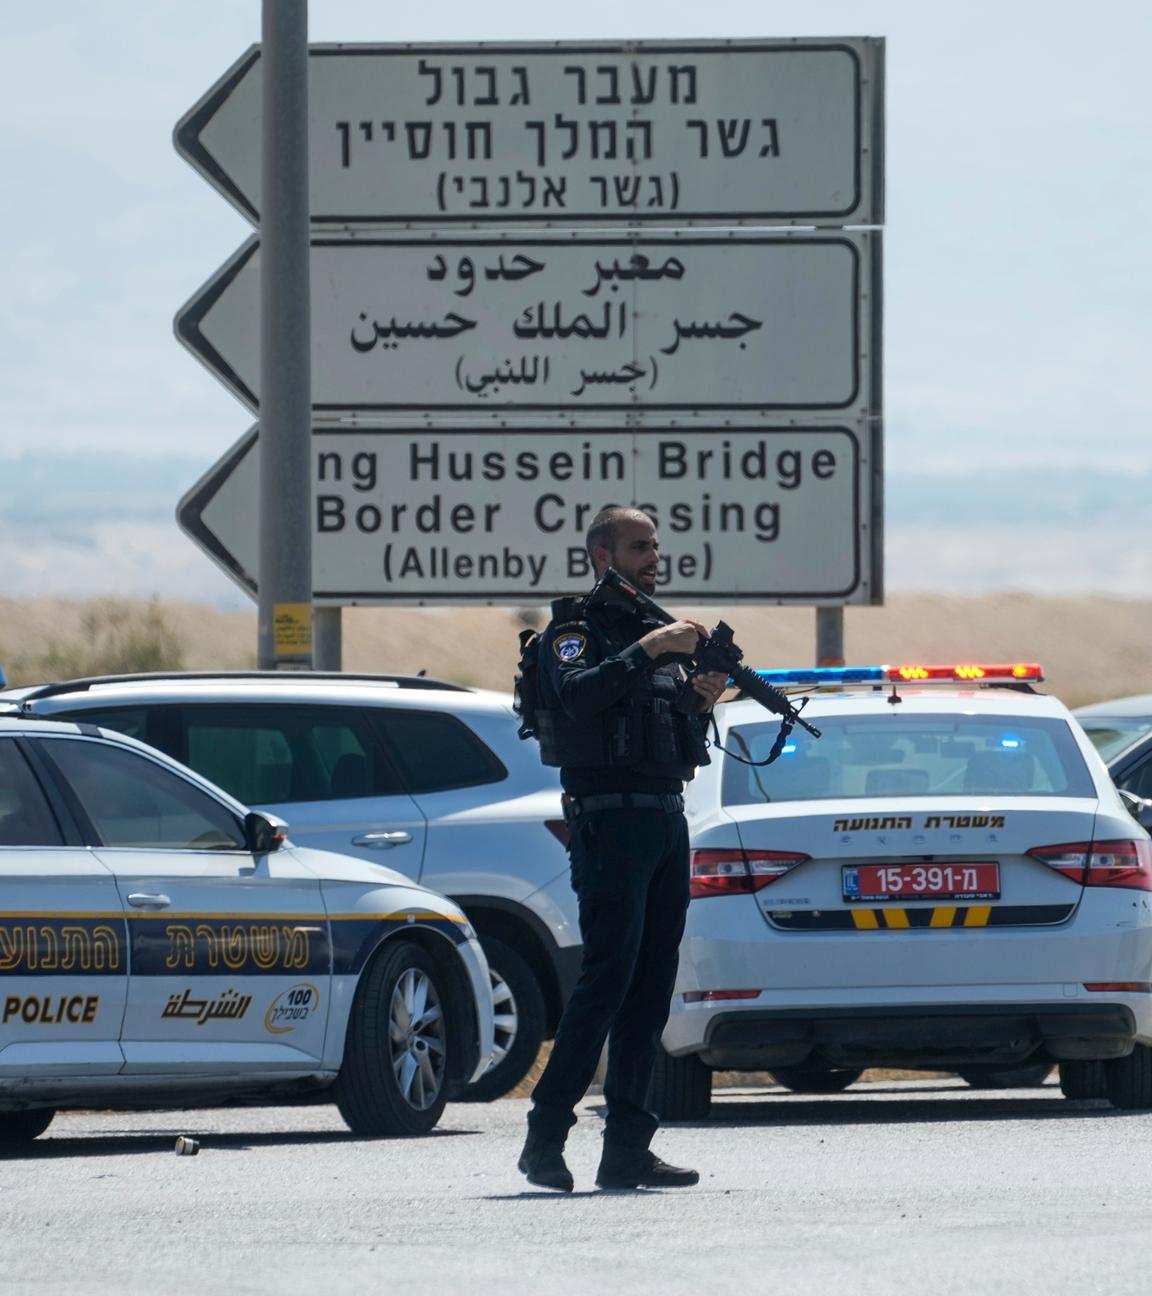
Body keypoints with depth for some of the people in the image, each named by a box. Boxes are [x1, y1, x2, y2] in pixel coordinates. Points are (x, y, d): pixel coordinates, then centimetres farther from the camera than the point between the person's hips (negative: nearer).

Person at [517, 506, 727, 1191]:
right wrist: (646, 651, -24)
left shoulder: (659, 633, 21)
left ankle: (627, 1147, 3)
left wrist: (701, 704, 3)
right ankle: (546, 1138, -13)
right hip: (610, 820, -8)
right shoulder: (576, 629, -1)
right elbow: (579, 695, -23)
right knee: (610, 976, -14)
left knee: (653, 985, 3)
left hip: (668, 822, 8)